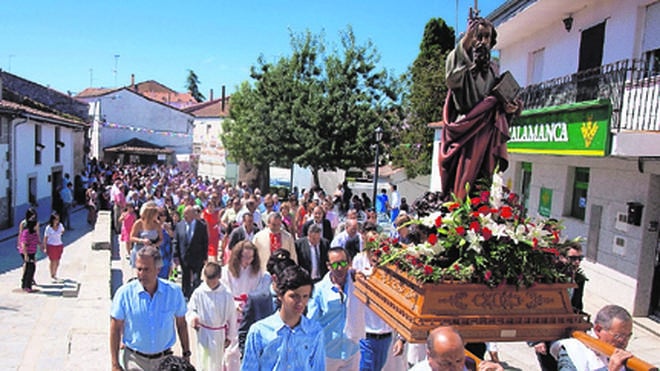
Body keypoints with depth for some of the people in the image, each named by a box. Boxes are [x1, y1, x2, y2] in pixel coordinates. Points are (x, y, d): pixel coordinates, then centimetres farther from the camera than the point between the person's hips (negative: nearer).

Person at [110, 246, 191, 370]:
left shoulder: (174, 291, -9)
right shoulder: (124, 293, -12)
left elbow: (181, 324, 2)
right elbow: (115, 329, -5)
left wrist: (186, 355, 6)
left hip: (164, 360, 1)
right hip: (135, 360, -1)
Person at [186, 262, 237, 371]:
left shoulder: (226, 294, -12)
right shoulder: (198, 292, -13)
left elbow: (231, 316, -3)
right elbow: (190, 309, -1)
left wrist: (230, 336, 3)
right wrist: (192, 317, -24)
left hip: (219, 334, 0)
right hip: (203, 332, 0)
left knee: (216, 362, 13)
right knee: (202, 361, 11)